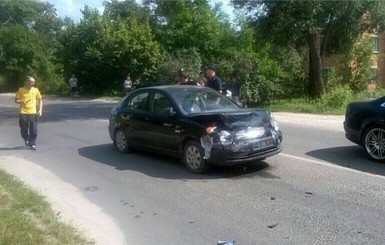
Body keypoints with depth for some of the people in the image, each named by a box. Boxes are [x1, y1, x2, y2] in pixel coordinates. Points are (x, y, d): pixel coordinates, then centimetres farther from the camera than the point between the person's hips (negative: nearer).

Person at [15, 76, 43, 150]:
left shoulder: (36, 90, 2)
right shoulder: (21, 90, -1)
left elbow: (40, 100, 10)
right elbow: (16, 100, 5)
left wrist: (40, 110, 0)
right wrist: (21, 102, -18)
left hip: (33, 112, 1)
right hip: (23, 113, 0)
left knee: (34, 130, -4)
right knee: (23, 130, 7)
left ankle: (32, 144, 8)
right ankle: (26, 140, 34)